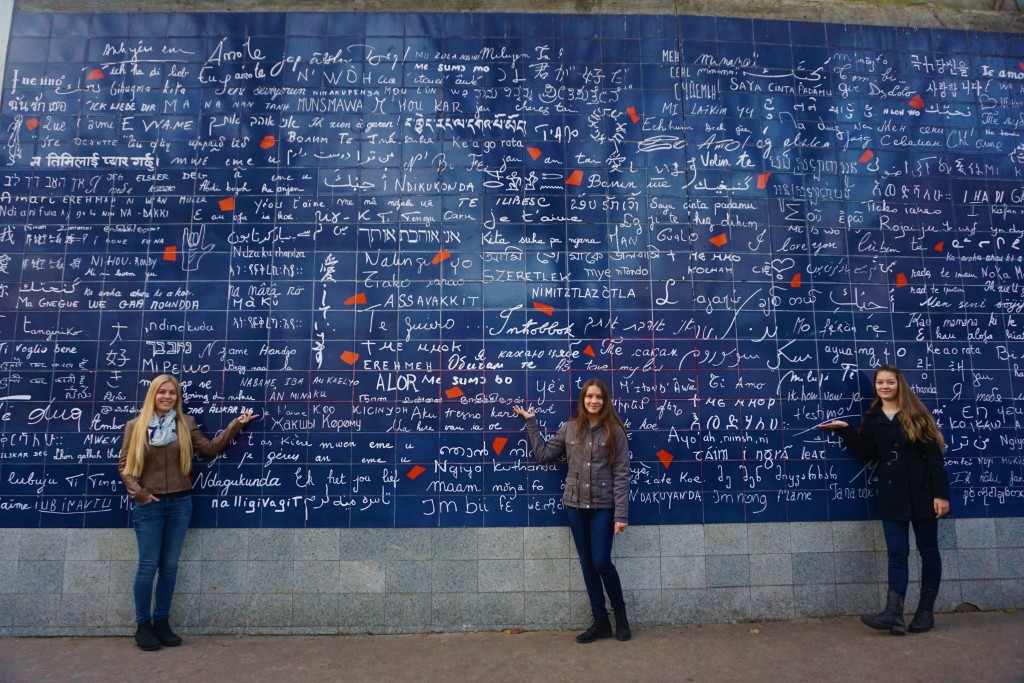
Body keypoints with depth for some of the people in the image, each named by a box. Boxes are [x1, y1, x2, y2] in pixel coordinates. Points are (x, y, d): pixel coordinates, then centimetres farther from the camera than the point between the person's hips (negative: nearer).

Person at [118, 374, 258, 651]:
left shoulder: (186, 423, 6)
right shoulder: (135, 425, 0)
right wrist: (138, 492, -10)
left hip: (179, 503, 2)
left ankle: (162, 622, 21)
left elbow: (210, 449, 6)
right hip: (149, 505, -2)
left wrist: (236, 425, 1)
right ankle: (143, 625, 17)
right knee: (148, 565, 3)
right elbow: (124, 464, 1)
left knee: (170, 565, 9)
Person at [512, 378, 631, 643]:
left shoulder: (615, 431, -5)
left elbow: (621, 474, -7)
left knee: (601, 562, -6)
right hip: (575, 505, 3)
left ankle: (620, 615, 19)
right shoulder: (569, 429, 4)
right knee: (587, 563, 9)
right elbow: (543, 455, 8)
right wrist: (531, 423, 7)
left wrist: (621, 514, -13)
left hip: (603, 506, -3)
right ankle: (601, 621, 21)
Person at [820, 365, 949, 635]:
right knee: (897, 553, -1)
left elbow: (934, 455, -7)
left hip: (921, 493, -3)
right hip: (892, 496, 3)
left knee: (928, 550, 7)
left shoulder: (915, 415, -3)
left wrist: (941, 493, -12)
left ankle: (926, 611, 17)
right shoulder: (871, 419, 9)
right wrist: (845, 430, -2)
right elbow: (867, 454, 5)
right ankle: (893, 614, -7)